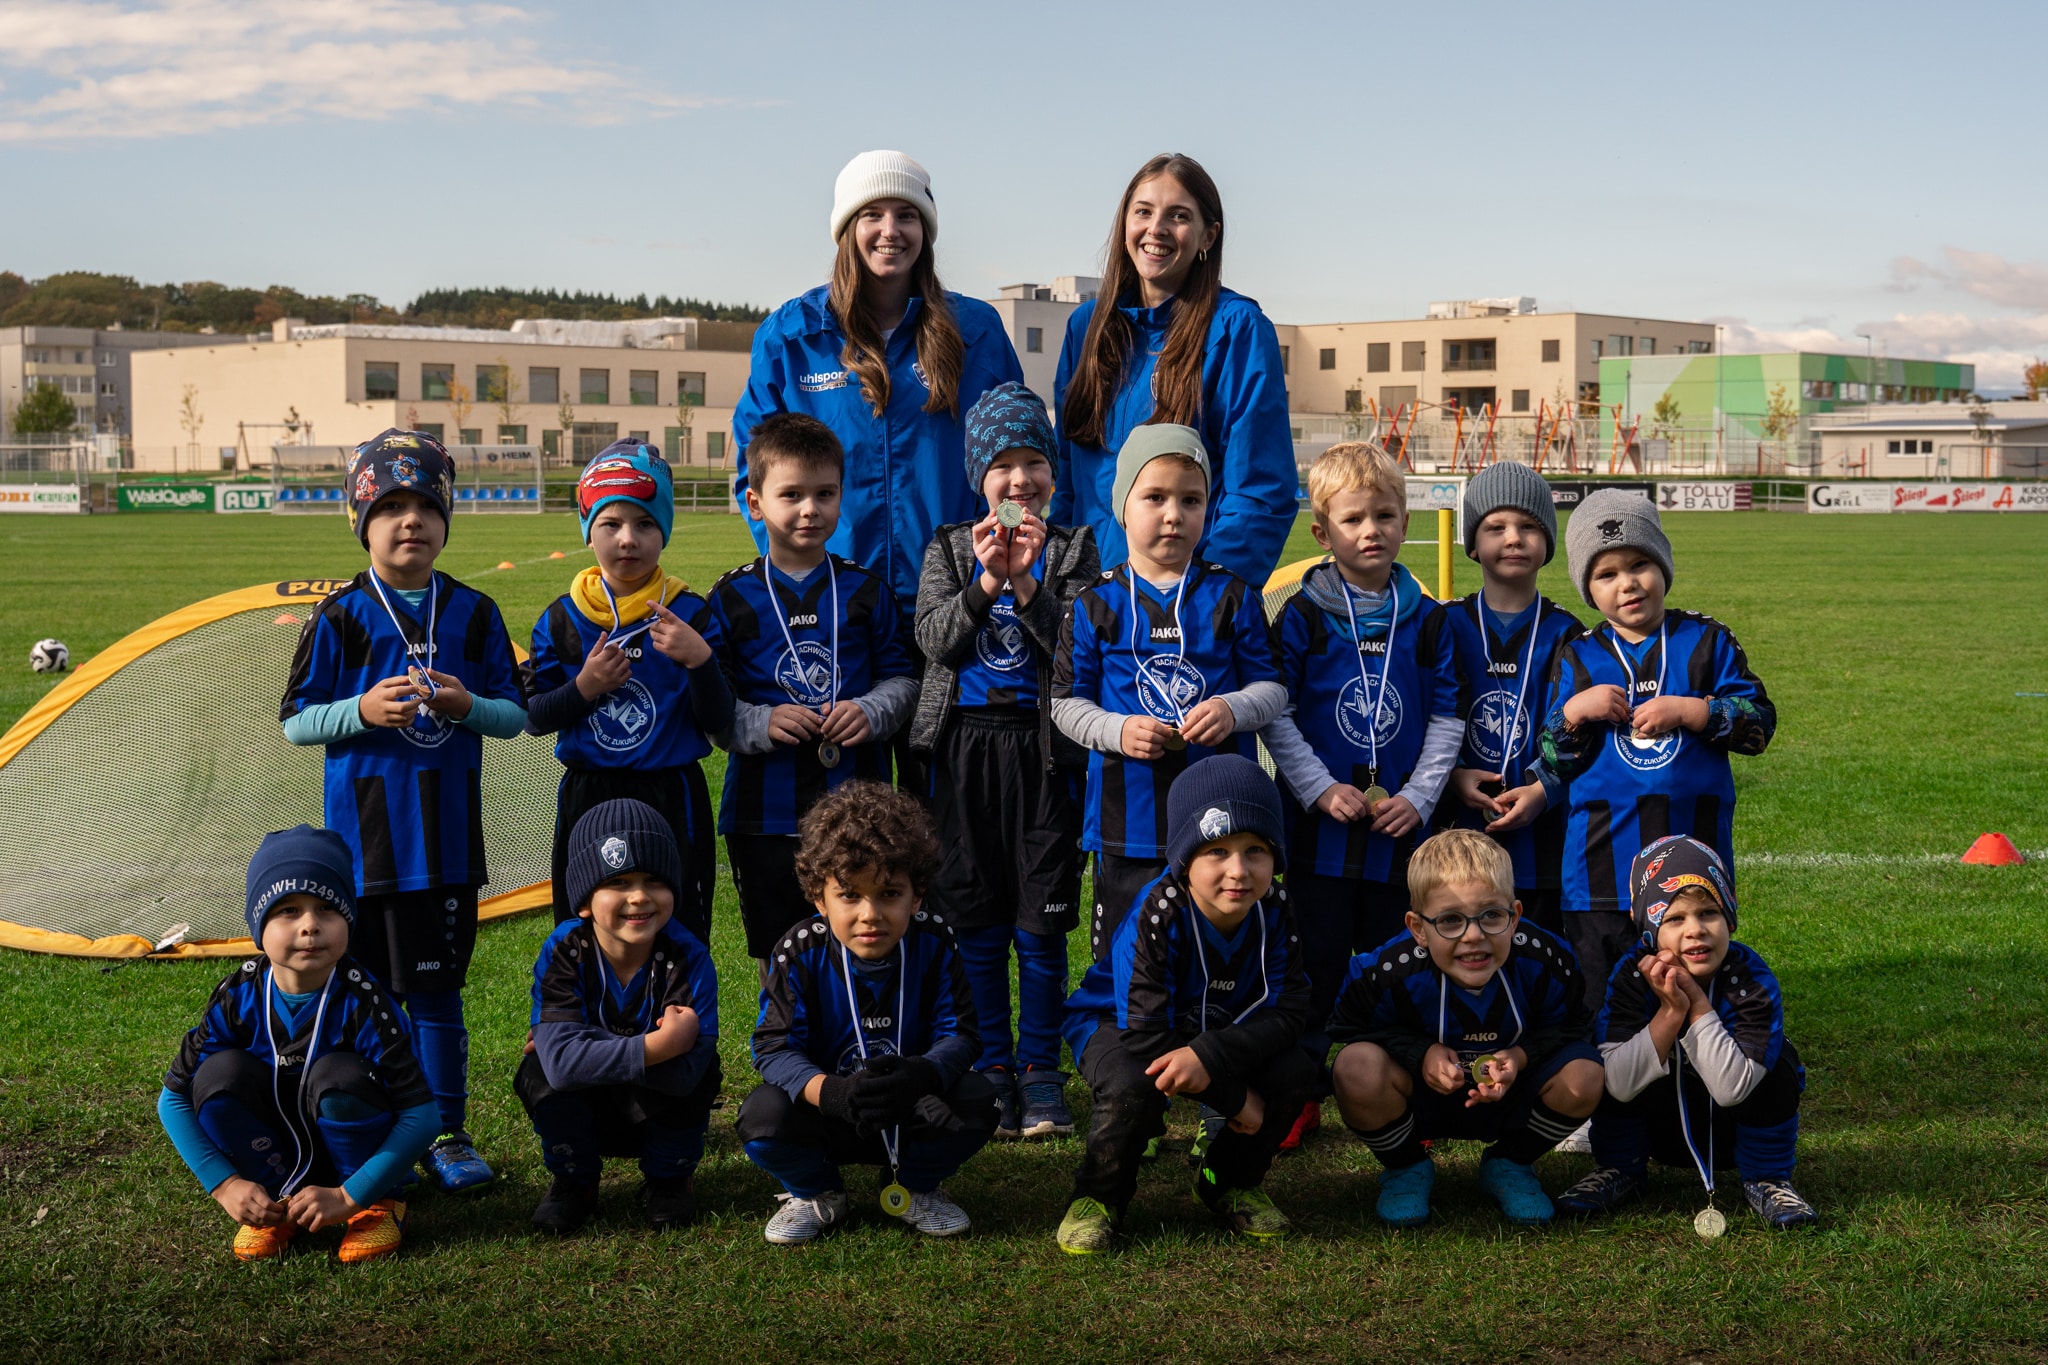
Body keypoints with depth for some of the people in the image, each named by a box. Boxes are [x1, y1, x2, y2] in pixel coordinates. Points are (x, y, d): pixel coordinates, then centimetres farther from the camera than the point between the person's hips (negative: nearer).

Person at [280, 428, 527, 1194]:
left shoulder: (473, 614, 4)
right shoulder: (341, 618, -3)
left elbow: (515, 714, 7)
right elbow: (295, 721, -2)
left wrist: (467, 705, -13)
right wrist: (364, 710, -19)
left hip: (446, 827, 2)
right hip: (366, 826, -2)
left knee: (436, 985, 8)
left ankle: (446, 1133, 18)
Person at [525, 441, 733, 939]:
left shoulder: (691, 614, -3)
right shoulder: (563, 619, 2)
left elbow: (719, 724, -5)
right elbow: (532, 717, 1)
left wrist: (700, 660, -20)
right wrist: (584, 688, -14)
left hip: (671, 799, -2)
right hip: (586, 799, 2)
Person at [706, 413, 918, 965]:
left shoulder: (866, 590, 5)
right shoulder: (733, 598, 1)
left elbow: (902, 678, 8)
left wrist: (871, 712, -11)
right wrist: (761, 724, -18)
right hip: (766, 810, -1)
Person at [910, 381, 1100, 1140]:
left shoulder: (1071, 548, 4)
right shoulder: (950, 547, 8)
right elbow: (933, 640, -5)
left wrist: (1027, 583, -20)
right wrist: (984, 582, -19)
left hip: (1043, 745, -1)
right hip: (965, 744, 1)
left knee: (1041, 922, 0)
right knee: (976, 920, 6)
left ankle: (1040, 1072, 11)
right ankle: (992, 1069, 17)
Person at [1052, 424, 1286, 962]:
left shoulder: (1232, 597, 3)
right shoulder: (1097, 604, 1)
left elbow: (1272, 686, 5)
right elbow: (1067, 701, 5)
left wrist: (1233, 709, -15)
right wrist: (1117, 731, -13)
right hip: (1129, 815, 0)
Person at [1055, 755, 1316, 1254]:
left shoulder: (1274, 911, -18)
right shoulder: (1156, 917, -32)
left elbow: (1287, 1011, -23)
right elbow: (1148, 1034, -32)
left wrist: (1211, 1056, -41)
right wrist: (1235, 1098, -27)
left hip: (1218, 1028, 4)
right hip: (1117, 1024, -4)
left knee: (1294, 1072, -21)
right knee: (1132, 1087, -38)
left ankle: (1230, 1180, 6)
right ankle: (1099, 1197, -8)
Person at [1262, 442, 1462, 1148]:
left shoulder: (1426, 621, 4)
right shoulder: (1303, 617, -3)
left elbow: (1446, 717, 5)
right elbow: (1275, 713, -4)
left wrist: (1419, 797, -6)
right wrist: (1321, 788, -12)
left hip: (1398, 826, 2)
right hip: (1319, 825, -2)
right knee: (1319, 962, 4)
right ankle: (1303, 1096, 15)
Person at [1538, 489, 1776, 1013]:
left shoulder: (1707, 642, 7)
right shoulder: (1577, 659, 7)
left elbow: (1759, 721, -1)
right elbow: (1552, 761, 5)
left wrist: (1687, 710, -12)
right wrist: (1573, 711, -12)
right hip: (1604, 866, 0)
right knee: (1601, 1000, 5)